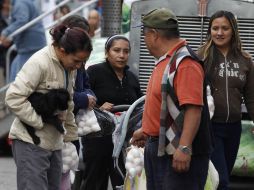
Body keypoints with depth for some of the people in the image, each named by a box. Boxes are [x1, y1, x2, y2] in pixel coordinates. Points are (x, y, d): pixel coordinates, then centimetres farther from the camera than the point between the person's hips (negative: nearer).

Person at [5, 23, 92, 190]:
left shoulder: (69, 66, 11)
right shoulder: (39, 63, -17)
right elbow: (14, 98, -21)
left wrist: (70, 135, 19)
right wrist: (40, 121, -18)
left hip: (54, 142, 8)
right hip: (31, 142, -8)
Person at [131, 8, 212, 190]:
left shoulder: (185, 63, -17)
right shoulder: (165, 61, 14)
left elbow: (193, 108, -26)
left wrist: (184, 148, -32)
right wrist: (146, 131, 32)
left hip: (178, 154, -10)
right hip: (157, 147, 10)